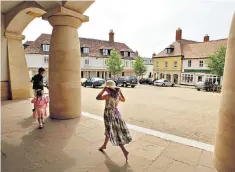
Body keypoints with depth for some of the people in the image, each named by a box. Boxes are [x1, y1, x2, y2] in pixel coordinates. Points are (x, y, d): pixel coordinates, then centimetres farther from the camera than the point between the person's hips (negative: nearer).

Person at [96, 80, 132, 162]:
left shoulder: (108, 95, -21)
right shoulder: (117, 95, -1)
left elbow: (97, 98, -15)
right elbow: (123, 100, 17)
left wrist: (103, 90, -12)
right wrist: (120, 92, 16)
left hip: (109, 115, -7)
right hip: (116, 113, 8)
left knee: (115, 133, -1)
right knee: (109, 131, 23)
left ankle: (124, 151, -4)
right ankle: (104, 145, 43)